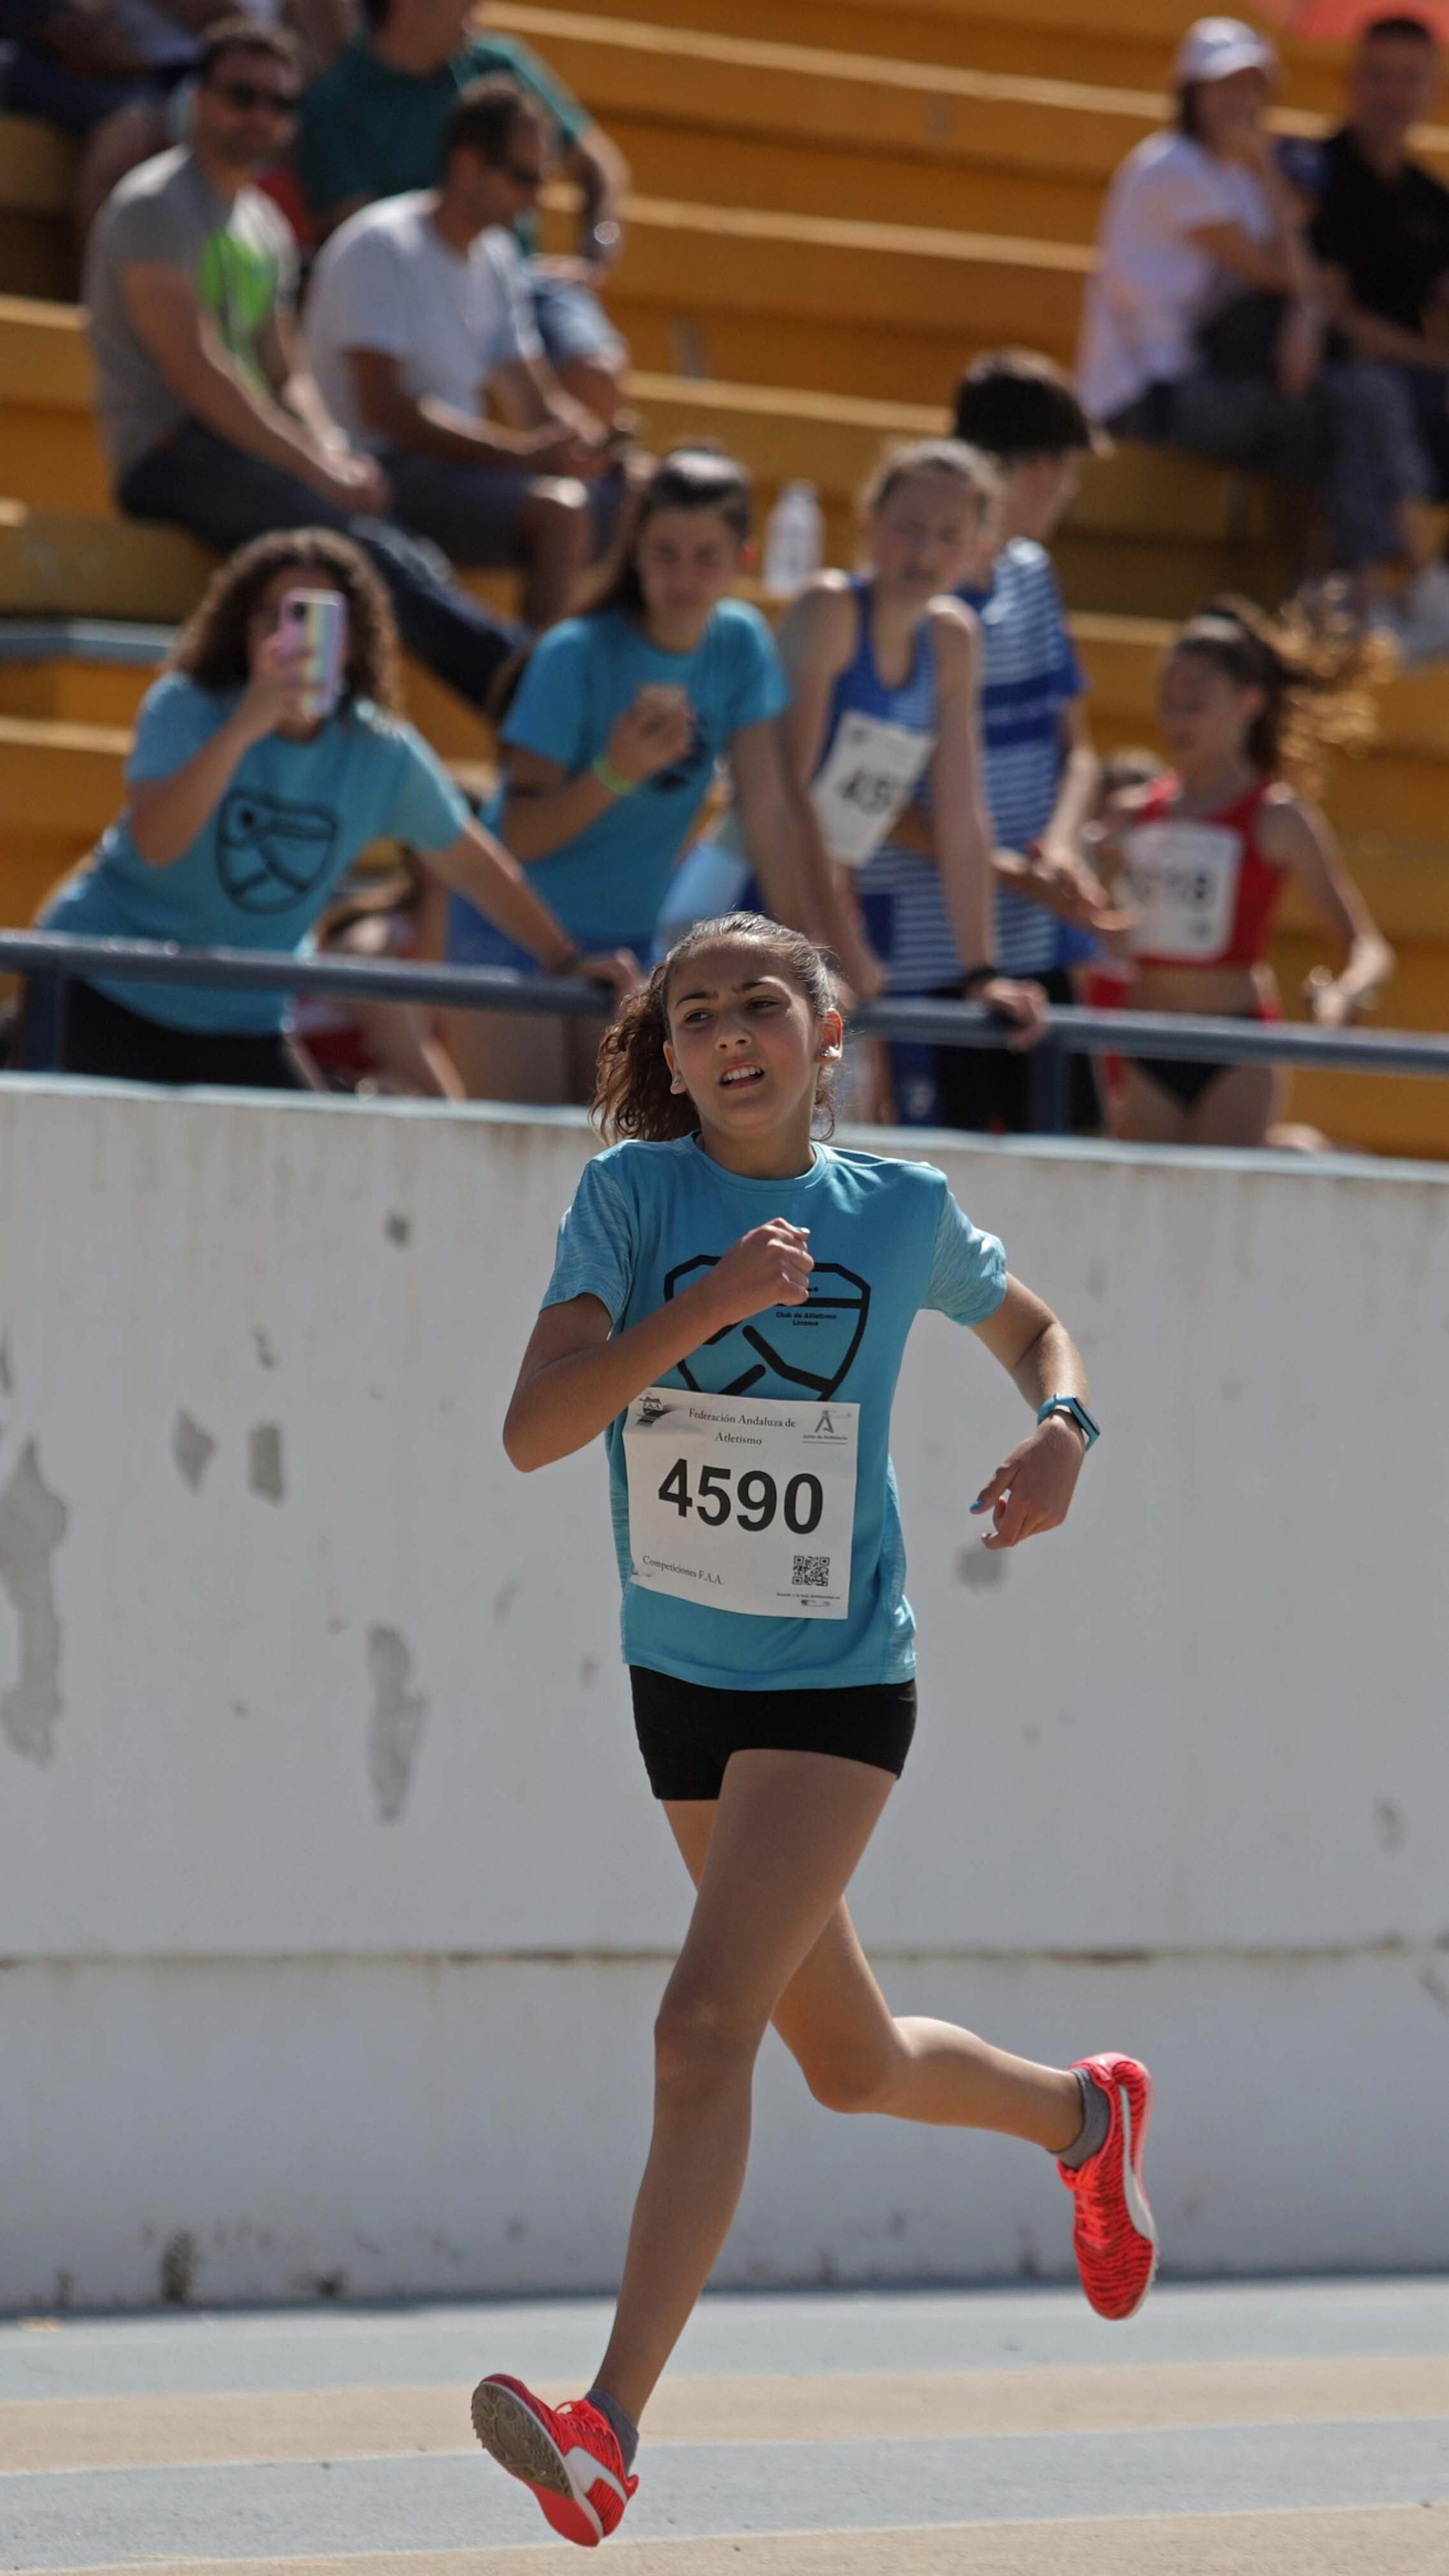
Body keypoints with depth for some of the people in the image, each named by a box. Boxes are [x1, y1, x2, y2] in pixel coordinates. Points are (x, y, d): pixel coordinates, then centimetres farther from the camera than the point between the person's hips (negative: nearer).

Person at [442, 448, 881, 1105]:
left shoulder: (739, 643, -4)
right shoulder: (574, 655, -17)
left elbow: (770, 810, -5)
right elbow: (520, 835, -18)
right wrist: (615, 772, -36)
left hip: (629, 943, 5)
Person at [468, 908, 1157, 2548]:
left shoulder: (901, 1210, -3)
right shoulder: (634, 1193, -6)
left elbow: (1029, 1323, 19)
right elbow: (533, 1432, -17)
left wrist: (1064, 1428, -3)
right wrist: (703, 1306, -29)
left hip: (836, 1687, -3)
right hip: (681, 1678, 3)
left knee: (703, 2028, -19)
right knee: (851, 2067, 18)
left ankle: (608, 2430, -22)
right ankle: (1081, 2117, 50)